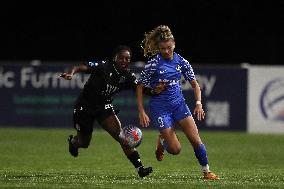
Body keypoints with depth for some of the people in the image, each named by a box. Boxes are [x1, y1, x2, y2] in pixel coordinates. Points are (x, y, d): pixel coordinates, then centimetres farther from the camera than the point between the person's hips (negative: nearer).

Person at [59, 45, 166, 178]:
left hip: (104, 107, 4)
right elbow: (82, 67, -31)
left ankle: (139, 167, -19)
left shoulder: (128, 76, -6)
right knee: (84, 143, 10)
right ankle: (73, 141, 50)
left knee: (120, 135, -16)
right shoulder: (104, 66, -22)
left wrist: (153, 91, -37)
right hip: (85, 106, -3)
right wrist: (71, 73, -53)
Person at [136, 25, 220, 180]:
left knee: (195, 139, -8)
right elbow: (140, 87, -6)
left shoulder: (181, 62, 0)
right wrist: (142, 112, -11)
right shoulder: (153, 64, -12)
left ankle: (206, 171, 7)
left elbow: (194, 84, 8)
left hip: (178, 103, 4)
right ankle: (162, 142, 27)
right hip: (159, 107, -4)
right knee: (175, 149, -7)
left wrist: (198, 104, -6)